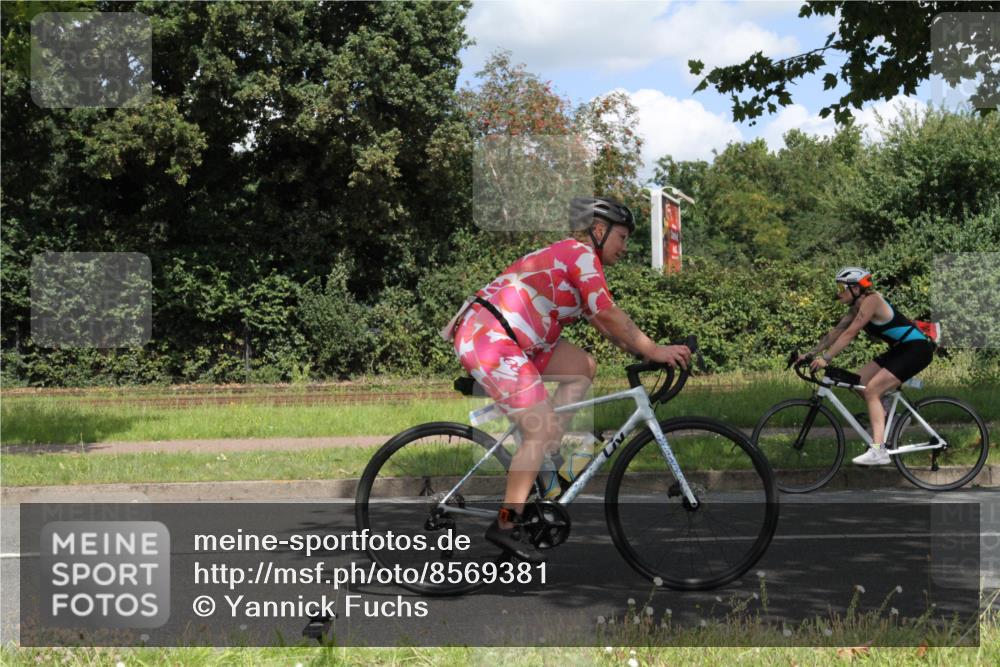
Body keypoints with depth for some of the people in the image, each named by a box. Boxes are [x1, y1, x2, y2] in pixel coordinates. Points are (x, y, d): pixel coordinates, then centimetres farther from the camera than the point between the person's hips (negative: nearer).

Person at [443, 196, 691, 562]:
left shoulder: (567, 257, 23)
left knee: (583, 367, 11)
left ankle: (543, 459, 9)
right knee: (542, 431, -10)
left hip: (500, 337, 10)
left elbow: (601, 323, 23)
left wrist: (648, 351, 17)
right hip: (489, 339, -10)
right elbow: (609, 316, -12)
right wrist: (654, 351, -5)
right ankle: (507, 525, -5)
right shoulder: (581, 254, -7)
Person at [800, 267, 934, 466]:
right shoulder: (857, 307, 8)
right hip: (899, 350, 9)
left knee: (871, 390, -19)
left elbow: (850, 333, -26)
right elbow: (836, 331, 9)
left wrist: (826, 358, -29)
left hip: (917, 349, -9)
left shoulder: (871, 301, -20)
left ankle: (878, 451, -23)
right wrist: (811, 353, 4)